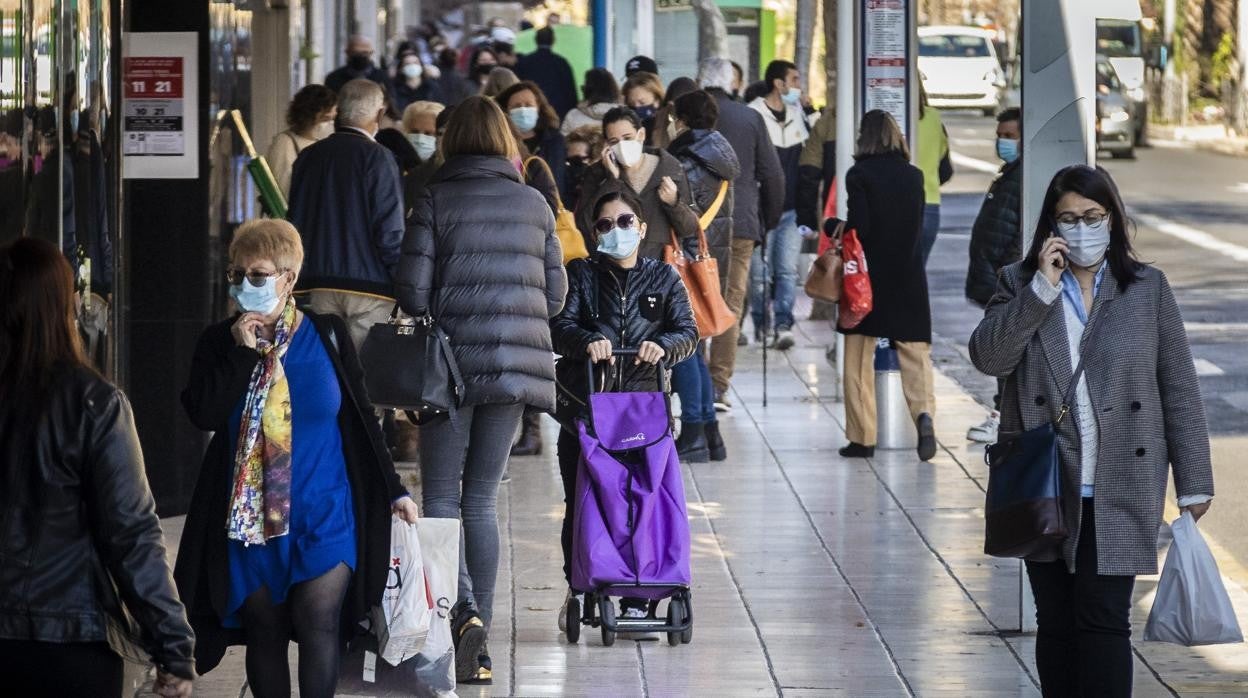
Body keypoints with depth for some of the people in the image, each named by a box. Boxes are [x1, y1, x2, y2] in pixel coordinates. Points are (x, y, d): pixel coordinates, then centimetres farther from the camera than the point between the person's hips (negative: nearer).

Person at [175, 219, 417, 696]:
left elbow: (361, 420, 7)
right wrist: (241, 353, -15)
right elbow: (201, 414, -11)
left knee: (318, 625, -10)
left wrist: (392, 490, 8)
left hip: (322, 515, -2)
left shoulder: (326, 336, 1)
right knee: (264, 630, 6)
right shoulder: (220, 342, 4)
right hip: (250, 515, 2)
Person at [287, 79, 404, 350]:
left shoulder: (308, 157, 9)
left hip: (319, 286, 5)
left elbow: (294, 222, 14)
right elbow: (390, 232, -12)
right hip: (369, 286, -5)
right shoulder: (377, 158, -9)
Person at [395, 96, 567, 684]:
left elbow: (413, 292, -7)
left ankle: (464, 611, -21)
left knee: (441, 496, 2)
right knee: (482, 498, 11)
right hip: (518, 361, 3)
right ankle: (478, 639, 8)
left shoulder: (436, 201, -4)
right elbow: (556, 294, 12)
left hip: (455, 359, -3)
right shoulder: (534, 205, 8)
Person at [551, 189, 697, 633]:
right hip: (584, 409, 0)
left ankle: (636, 601, -1)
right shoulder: (581, 275, 10)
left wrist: (663, 345, -21)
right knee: (579, 507, 2)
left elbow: (687, 332, 1)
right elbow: (560, 326, -3)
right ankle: (577, 589, 22)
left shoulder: (664, 278, 12)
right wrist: (588, 341, -25)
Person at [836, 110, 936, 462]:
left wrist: (830, 225, 3)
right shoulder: (914, 175, 4)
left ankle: (862, 437, 8)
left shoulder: (859, 175, -9)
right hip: (909, 277, 3)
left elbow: (858, 228, -13)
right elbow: (917, 225, 10)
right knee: (915, 353, 4)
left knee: (859, 359, 7)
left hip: (868, 276, -3)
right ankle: (924, 411, -21)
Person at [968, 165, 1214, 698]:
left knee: (1104, 619, -8)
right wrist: (1043, 288, -16)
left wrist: (1193, 485, 1)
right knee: (1055, 623, 8)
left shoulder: (1148, 289, 4)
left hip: (1118, 491, -2)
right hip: (1046, 488, 2)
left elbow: (1179, 390, 4)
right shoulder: (1019, 284, 6)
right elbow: (988, 357, -10)